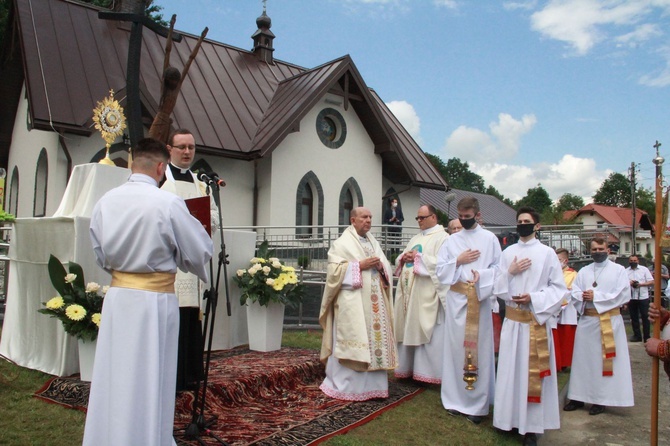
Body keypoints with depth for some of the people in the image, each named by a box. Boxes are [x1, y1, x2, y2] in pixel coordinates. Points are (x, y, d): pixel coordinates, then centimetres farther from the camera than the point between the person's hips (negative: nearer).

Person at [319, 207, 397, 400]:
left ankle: (371, 385, 15)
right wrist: (360, 265, -16)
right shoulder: (342, 243, -3)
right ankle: (345, 385, 5)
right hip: (352, 302, -6)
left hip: (375, 301, 7)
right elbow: (335, 269, -12)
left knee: (376, 340, 6)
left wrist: (381, 266, -5)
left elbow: (386, 267, 18)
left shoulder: (373, 242, 17)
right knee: (351, 342, -6)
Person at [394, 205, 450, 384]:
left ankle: (428, 371, 3)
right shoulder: (415, 238, 21)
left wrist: (418, 257, -14)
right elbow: (401, 259, 20)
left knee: (426, 332, -5)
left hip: (427, 294, -8)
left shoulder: (442, 237, -4)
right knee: (408, 330, 10)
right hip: (408, 291, 8)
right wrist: (404, 258, -2)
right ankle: (408, 368, 18)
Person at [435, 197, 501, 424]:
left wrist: (482, 275, -17)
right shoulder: (452, 240, 10)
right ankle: (456, 399, 17)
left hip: (480, 299, -2)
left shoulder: (490, 238, 4)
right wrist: (458, 261, -7)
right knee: (456, 347, 5)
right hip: (456, 300, 2)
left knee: (479, 349, 1)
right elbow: (440, 271, 6)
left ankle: (478, 403, 11)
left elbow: (499, 268, -1)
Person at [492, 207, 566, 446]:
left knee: (534, 371, 0)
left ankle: (532, 426, 9)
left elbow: (559, 288, -1)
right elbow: (497, 288, 9)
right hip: (512, 320, 3)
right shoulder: (508, 253, 8)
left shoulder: (547, 253, -1)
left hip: (537, 319, -3)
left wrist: (534, 298, -13)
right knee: (510, 368, 6)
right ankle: (510, 418, 19)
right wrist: (510, 272, -8)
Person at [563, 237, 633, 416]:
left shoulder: (618, 270, 2)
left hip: (609, 321, -4)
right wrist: (583, 296, -16)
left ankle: (601, 399, 9)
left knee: (604, 360, -1)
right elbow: (574, 292, 6)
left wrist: (596, 297, -12)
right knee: (583, 359, 7)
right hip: (586, 320, 4)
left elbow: (624, 295, -9)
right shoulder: (584, 271, 14)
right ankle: (579, 397, 14)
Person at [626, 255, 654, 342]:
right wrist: (629, 283, -13)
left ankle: (647, 337, 8)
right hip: (631, 298, 3)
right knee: (634, 318, 9)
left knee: (645, 317, 1)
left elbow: (651, 282, -2)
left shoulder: (644, 269, 2)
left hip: (643, 297, -2)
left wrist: (641, 284, -15)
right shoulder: (626, 271, 8)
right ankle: (637, 336, 18)